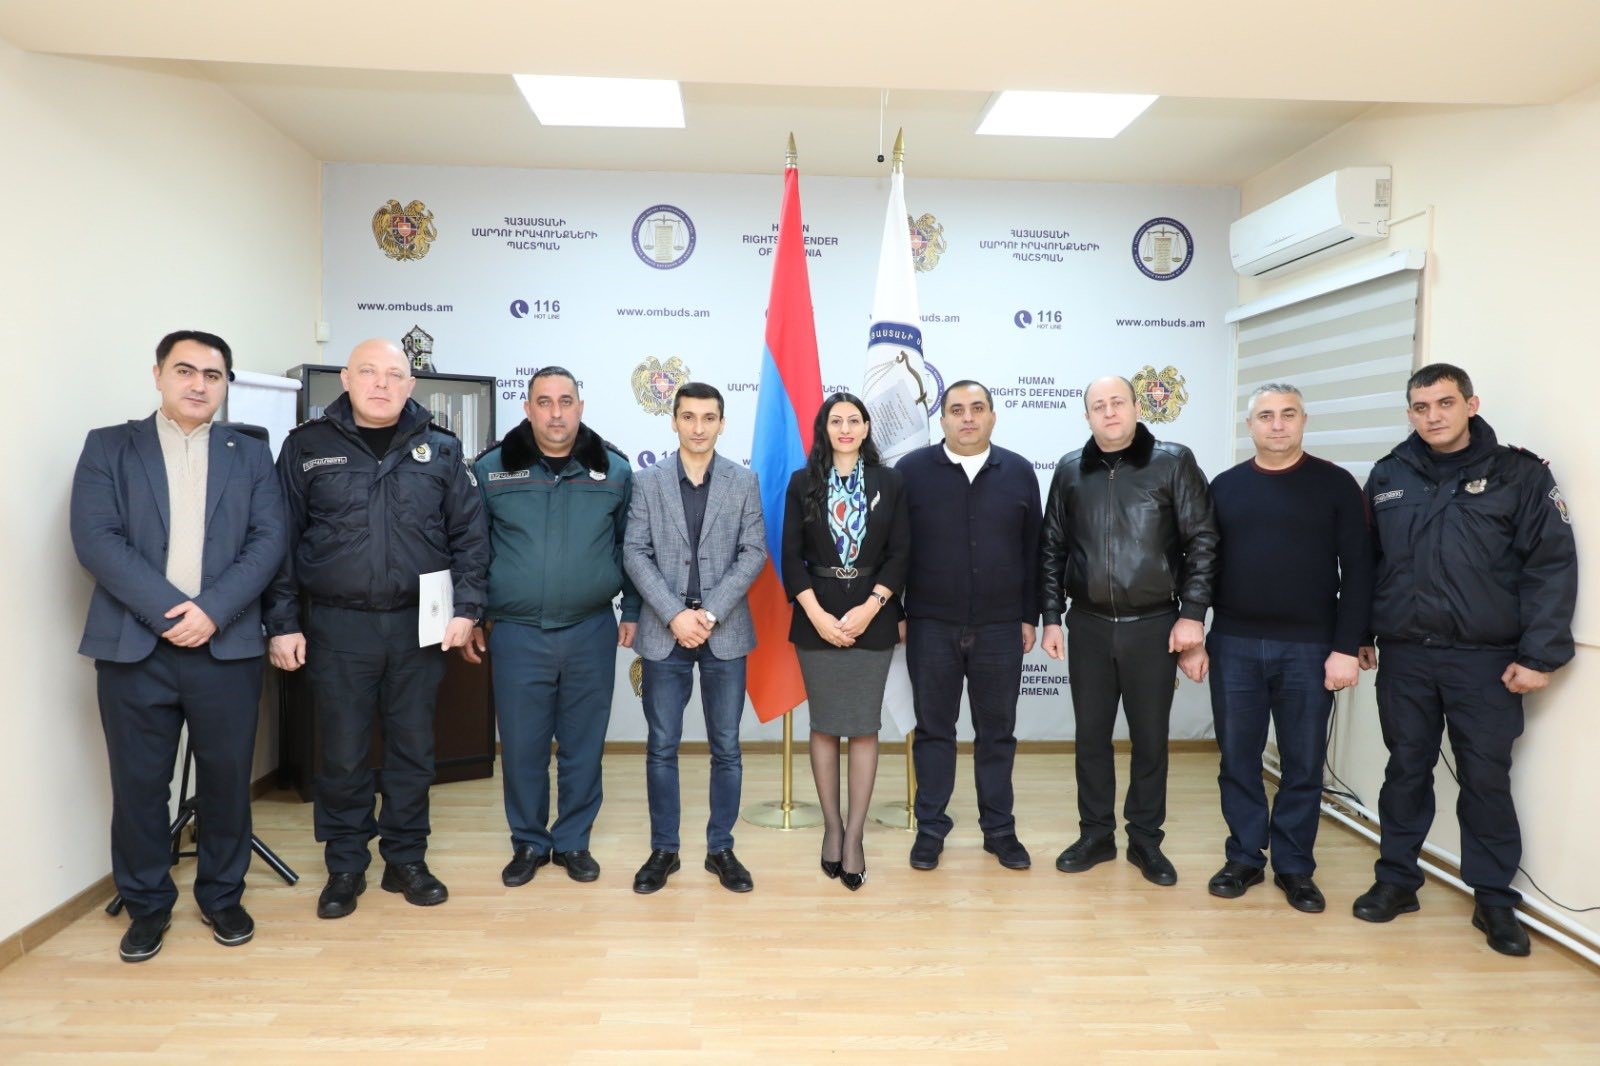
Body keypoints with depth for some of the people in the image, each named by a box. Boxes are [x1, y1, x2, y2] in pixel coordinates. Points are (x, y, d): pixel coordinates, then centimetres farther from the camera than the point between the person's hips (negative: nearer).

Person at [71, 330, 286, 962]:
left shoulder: (251, 455, 10)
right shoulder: (108, 447, 6)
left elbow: (268, 541, 0)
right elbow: (95, 539, -6)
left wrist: (212, 610, -13)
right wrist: (168, 610, -15)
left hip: (227, 645, 1)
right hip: (134, 646, -1)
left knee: (227, 780, 8)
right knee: (138, 784, 7)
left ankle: (222, 896, 26)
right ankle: (147, 905, 25)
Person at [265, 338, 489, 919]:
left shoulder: (440, 449, 4)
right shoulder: (308, 447, 2)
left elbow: (469, 533, 4)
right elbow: (281, 539, 3)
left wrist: (465, 607, -4)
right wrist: (283, 622, -1)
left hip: (418, 625, 1)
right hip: (337, 626, -1)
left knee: (413, 750, 11)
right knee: (342, 755, 8)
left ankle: (406, 859, 27)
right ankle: (345, 866, 25)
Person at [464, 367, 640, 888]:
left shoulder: (614, 469, 2)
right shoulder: (492, 469, 0)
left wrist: (632, 610, 6)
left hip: (591, 632, 1)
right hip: (516, 634, 0)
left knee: (583, 745, 10)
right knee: (521, 747, 8)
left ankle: (573, 842, 27)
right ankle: (528, 843, 27)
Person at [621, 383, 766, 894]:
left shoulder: (744, 481, 4)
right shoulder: (648, 481, 4)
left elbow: (754, 553, -2)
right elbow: (635, 553, -2)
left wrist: (711, 613, -12)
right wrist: (674, 614, -13)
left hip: (725, 632, 0)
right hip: (665, 632, 0)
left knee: (726, 747, 7)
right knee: (662, 747, 6)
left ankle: (721, 848, 21)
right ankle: (663, 850, 20)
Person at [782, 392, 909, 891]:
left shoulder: (889, 482, 4)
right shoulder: (803, 482, 4)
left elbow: (900, 554, 0)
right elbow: (791, 555, 0)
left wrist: (870, 608, -12)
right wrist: (817, 614, -10)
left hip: (872, 619, 0)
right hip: (817, 619, 0)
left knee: (864, 727, 1)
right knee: (824, 725, 6)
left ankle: (854, 834, 9)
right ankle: (832, 825, 19)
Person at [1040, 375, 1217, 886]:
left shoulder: (1174, 462, -3)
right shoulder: (1070, 470, 5)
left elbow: (1202, 541, -3)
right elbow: (1053, 549, 9)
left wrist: (1193, 612, -8)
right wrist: (1052, 617, 5)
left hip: (1154, 626, -2)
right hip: (1088, 625, 2)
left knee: (1150, 738, 8)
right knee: (1091, 734, 10)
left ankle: (1146, 840, 23)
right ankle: (1096, 835, 25)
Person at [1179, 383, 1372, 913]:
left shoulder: (1335, 484, 1)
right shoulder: (1225, 487, 8)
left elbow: (1358, 571, -2)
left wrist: (1347, 647, -9)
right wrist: (1191, 638, 2)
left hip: (1309, 649, -2)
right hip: (1234, 645, 2)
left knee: (1303, 765, 7)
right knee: (1237, 760, 9)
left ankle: (1295, 868, 21)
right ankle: (1244, 858, 23)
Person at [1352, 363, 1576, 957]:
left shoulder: (1519, 475, -3)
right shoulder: (1388, 477, 6)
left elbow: (1551, 566, -7)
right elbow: (1365, 562, 11)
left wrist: (1539, 654, -12)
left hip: (1485, 660, -2)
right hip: (1404, 657, 2)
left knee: (1487, 778, 7)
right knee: (1407, 769, 12)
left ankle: (1495, 899, 22)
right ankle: (1397, 880, 25)